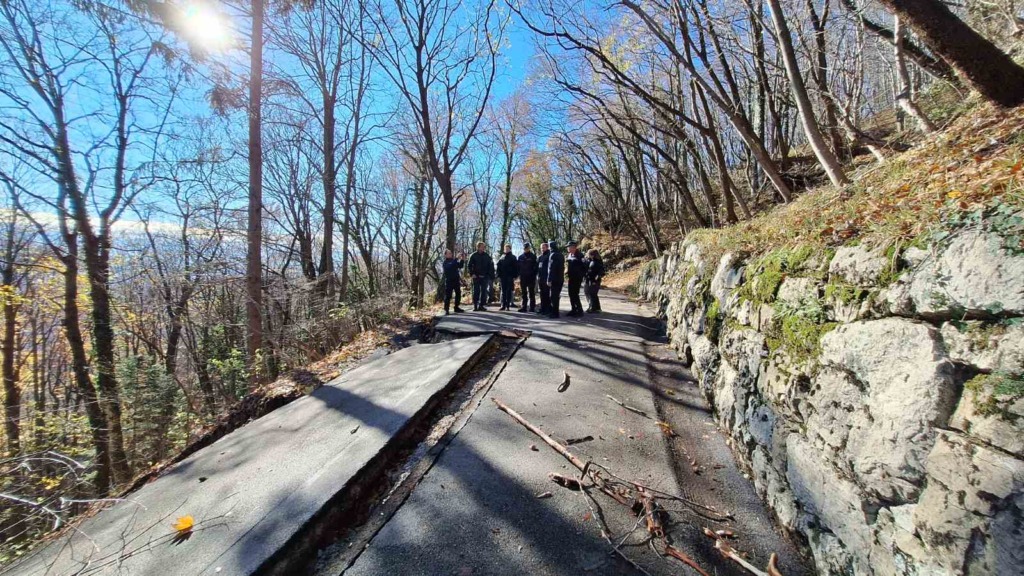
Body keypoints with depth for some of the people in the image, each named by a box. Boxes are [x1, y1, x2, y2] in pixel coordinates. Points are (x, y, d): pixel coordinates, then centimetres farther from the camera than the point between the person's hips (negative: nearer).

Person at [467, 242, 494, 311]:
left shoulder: (487, 256, 6)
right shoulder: (474, 255, 1)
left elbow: (490, 266, 8)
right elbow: (470, 265, 0)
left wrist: (490, 275, -1)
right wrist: (472, 274, -11)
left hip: (484, 277, 2)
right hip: (476, 276, -2)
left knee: (484, 291, 3)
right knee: (476, 291, 1)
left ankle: (481, 305, 10)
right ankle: (475, 306, 5)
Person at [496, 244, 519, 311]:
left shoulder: (513, 257, 5)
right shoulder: (502, 257, 12)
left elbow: (516, 267, 0)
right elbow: (498, 267, 11)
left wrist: (515, 276, -9)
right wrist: (499, 275, 2)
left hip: (510, 277, -3)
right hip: (503, 277, 3)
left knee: (509, 291, -1)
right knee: (503, 291, 4)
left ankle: (508, 305, 2)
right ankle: (503, 305, 6)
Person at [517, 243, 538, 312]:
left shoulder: (533, 256, 0)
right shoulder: (520, 257, 11)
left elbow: (535, 267, -3)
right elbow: (518, 267, 13)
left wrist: (534, 276, -10)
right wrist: (519, 275, 3)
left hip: (531, 277, -4)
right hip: (523, 277, 4)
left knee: (531, 293, 2)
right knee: (524, 293, 6)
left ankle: (532, 307, 6)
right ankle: (523, 307, 9)